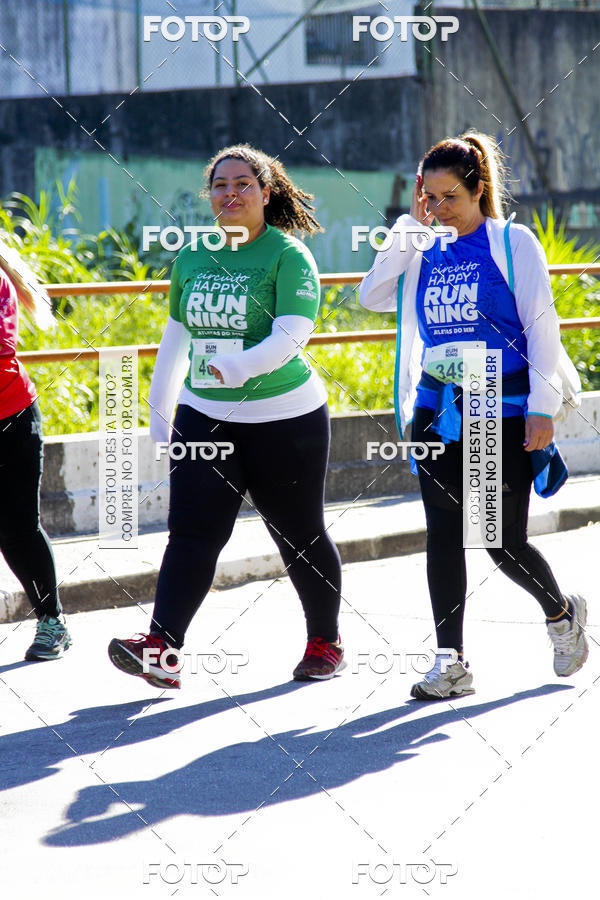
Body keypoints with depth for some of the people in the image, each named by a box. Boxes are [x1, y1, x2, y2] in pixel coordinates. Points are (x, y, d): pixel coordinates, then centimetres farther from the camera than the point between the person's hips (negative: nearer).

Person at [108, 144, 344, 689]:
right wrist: (159, 411, 17)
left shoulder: (288, 256, -9)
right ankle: (161, 646, -17)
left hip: (284, 418, -4)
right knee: (193, 531, -8)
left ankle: (325, 641, 26)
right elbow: (177, 337, 18)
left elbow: (290, 336, -21)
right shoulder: (192, 256, 8)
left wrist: (241, 366, -38)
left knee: (299, 536, 8)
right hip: (204, 415, 4)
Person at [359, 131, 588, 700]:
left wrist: (542, 408, -11)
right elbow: (372, 297, -3)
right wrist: (409, 227, -4)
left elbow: (541, 327, -6)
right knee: (443, 536, -1)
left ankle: (562, 613, 28)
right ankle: (451, 663, 3)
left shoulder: (512, 242, -4)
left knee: (504, 542, -1)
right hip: (438, 410, 4)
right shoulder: (425, 251, 8)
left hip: (503, 409, -4)